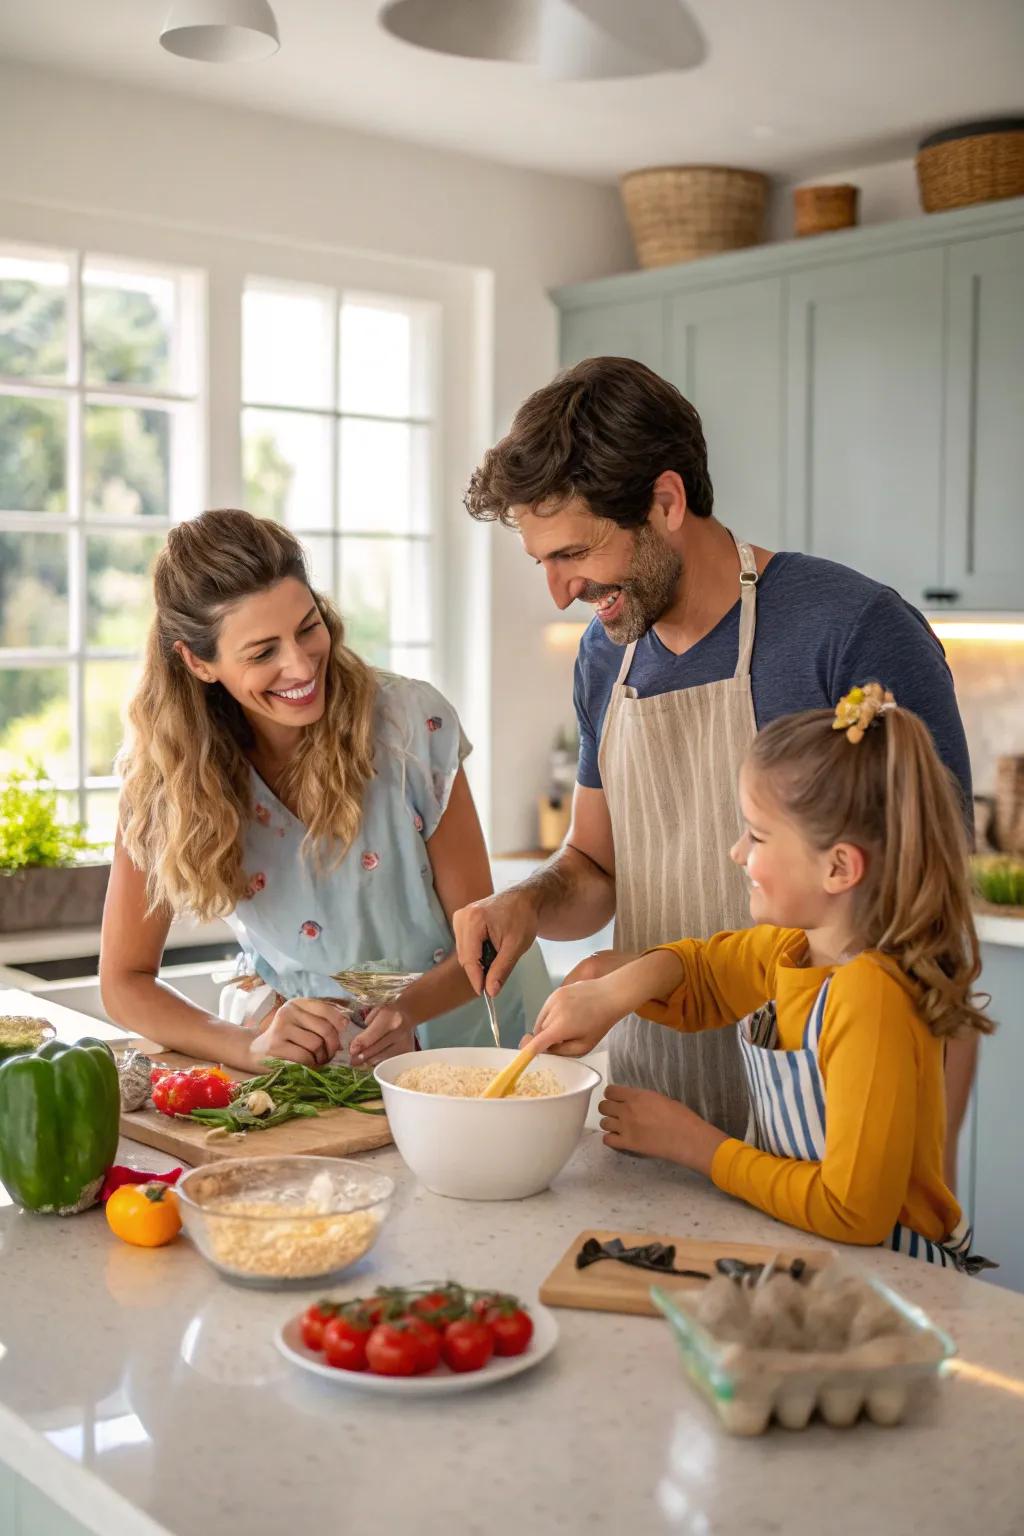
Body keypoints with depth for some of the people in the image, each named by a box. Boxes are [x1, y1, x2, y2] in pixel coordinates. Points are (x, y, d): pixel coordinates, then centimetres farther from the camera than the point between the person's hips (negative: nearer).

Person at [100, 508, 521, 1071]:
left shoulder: (413, 723, -15)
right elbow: (124, 981, -5)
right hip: (298, 1058, 1)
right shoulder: (167, 769, -10)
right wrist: (250, 1045, -24)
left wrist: (409, 1008, -29)